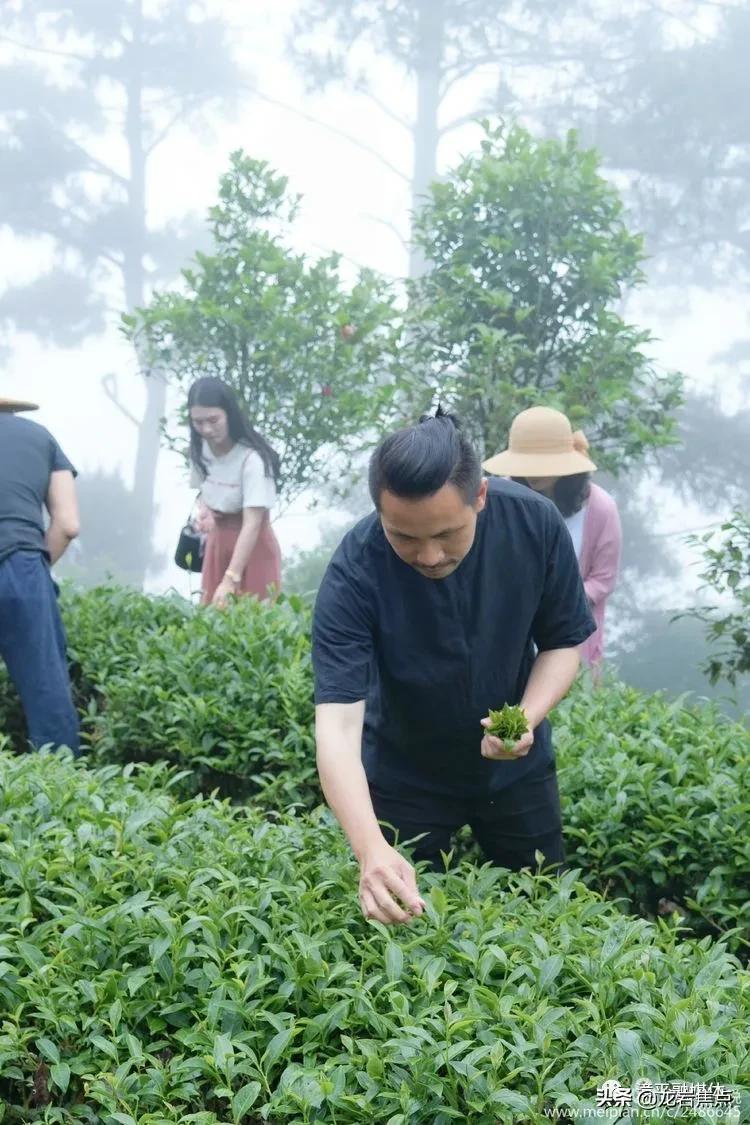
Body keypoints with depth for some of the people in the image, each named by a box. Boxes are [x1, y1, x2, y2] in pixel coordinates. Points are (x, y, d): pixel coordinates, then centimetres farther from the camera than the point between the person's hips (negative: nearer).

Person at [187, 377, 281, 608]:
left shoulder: (252, 458, -26)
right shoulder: (200, 451, -5)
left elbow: (252, 524, -29)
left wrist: (231, 579, -36)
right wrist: (204, 510, -10)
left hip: (252, 545, -6)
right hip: (217, 542, 6)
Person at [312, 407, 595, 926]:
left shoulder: (535, 522, -24)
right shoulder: (354, 574, -32)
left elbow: (563, 642, -9)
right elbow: (338, 725, -38)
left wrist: (528, 718, -29)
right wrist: (371, 849, -53)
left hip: (514, 765, 2)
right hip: (404, 778, -2)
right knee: (405, 916, 10)